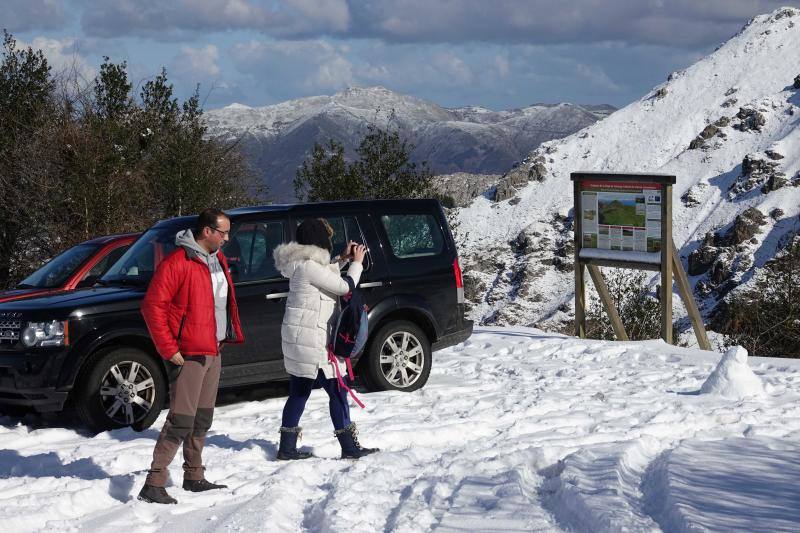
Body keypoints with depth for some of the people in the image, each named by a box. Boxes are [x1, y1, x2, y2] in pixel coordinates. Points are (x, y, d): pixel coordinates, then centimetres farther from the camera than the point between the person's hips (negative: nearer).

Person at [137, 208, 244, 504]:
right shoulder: (178, 263, -15)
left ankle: (194, 477, 25)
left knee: (202, 419, 15)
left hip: (213, 351, 9)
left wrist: (228, 336, 15)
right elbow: (152, 306, -17)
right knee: (181, 421, -11)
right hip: (189, 354, -9)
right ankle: (154, 484, -9)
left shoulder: (217, 260, 12)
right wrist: (169, 349, -18)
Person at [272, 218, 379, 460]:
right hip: (310, 340, -10)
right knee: (337, 390, -4)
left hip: (297, 338, 10)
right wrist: (356, 263, -2)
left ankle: (287, 447, 14)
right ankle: (349, 447, 0)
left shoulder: (303, 264, 12)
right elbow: (344, 287, -16)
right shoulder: (309, 266, -18)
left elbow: (326, 278, 30)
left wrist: (343, 259, 20)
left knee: (299, 392, 12)